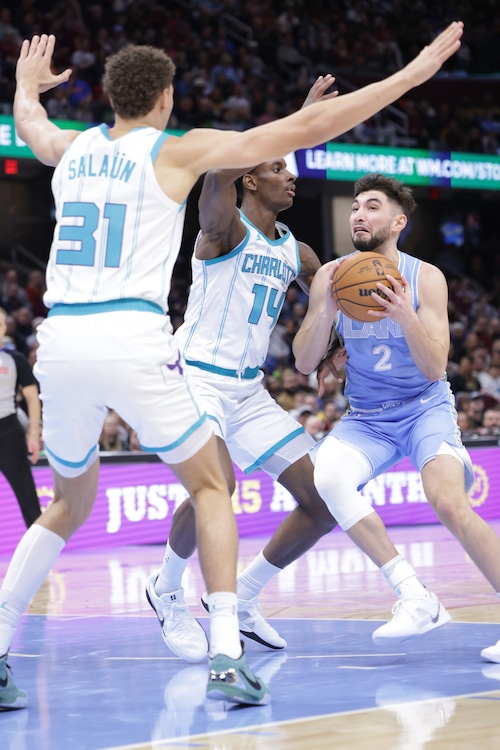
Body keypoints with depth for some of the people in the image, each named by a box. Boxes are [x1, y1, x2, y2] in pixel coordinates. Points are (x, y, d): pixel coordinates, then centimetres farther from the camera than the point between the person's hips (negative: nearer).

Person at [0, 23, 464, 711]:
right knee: (210, 486, 12)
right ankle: (226, 657, -2)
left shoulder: (71, 149, 16)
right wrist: (410, 75, 5)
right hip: (134, 340, -5)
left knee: (69, 505, 22)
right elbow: (302, 131, 0)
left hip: (60, 342, 5)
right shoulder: (176, 152, 3)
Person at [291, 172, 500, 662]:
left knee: (448, 502, -29)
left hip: (425, 407, -3)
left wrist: (405, 316, -34)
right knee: (324, 476, -27)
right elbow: (304, 363, -6)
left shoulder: (425, 278, -11)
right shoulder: (332, 277, -4)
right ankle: (415, 599, -22)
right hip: (366, 418, 3)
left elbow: (435, 368, -17)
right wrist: (326, 311, -24)